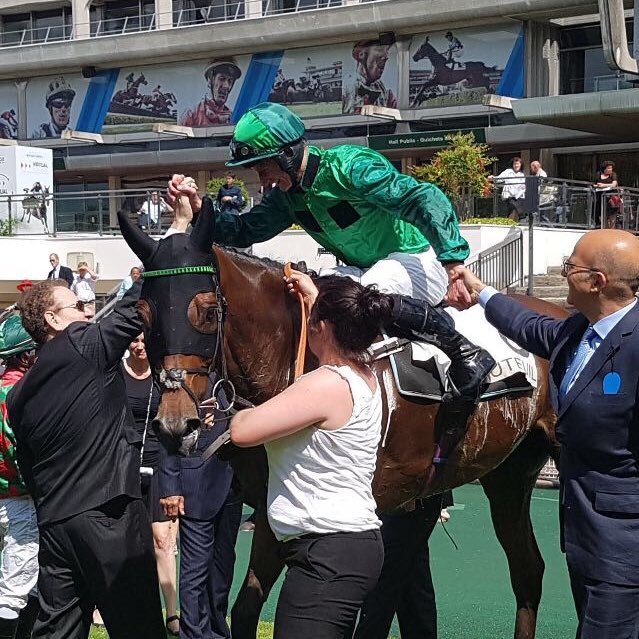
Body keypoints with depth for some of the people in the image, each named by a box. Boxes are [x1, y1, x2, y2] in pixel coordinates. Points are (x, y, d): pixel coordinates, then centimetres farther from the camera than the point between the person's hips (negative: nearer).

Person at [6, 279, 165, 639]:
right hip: (110, 513, -7)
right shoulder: (86, 345, -6)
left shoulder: (18, 396, 15)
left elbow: (27, 467, 18)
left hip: (52, 524, 7)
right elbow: (135, 307, -4)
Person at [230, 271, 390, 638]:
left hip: (327, 554, -11)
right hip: (358, 542, 11)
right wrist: (314, 295, 42)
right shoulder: (365, 377, 9)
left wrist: (243, 413, 0)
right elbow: (340, 333, 36)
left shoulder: (327, 385, -20)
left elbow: (242, 432, -22)